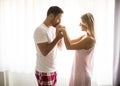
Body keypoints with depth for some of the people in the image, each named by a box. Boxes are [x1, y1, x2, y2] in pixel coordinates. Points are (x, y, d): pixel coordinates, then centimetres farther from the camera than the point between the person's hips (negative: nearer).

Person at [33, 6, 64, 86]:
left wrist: (59, 33, -3)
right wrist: (57, 38, -21)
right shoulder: (40, 30, -18)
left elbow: (59, 46, 10)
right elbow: (45, 52, -25)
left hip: (53, 70, 8)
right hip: (44, 72, -8)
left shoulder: (53, 29, 7)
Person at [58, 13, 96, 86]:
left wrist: (64, 31, -19)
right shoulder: (85, 36, 4)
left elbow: (69, 46, -26)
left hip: (82, 72, -9)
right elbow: (71, 42, 13)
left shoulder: (89, 39, -25)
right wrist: (64, 31, 1)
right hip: (79, 70, 9)